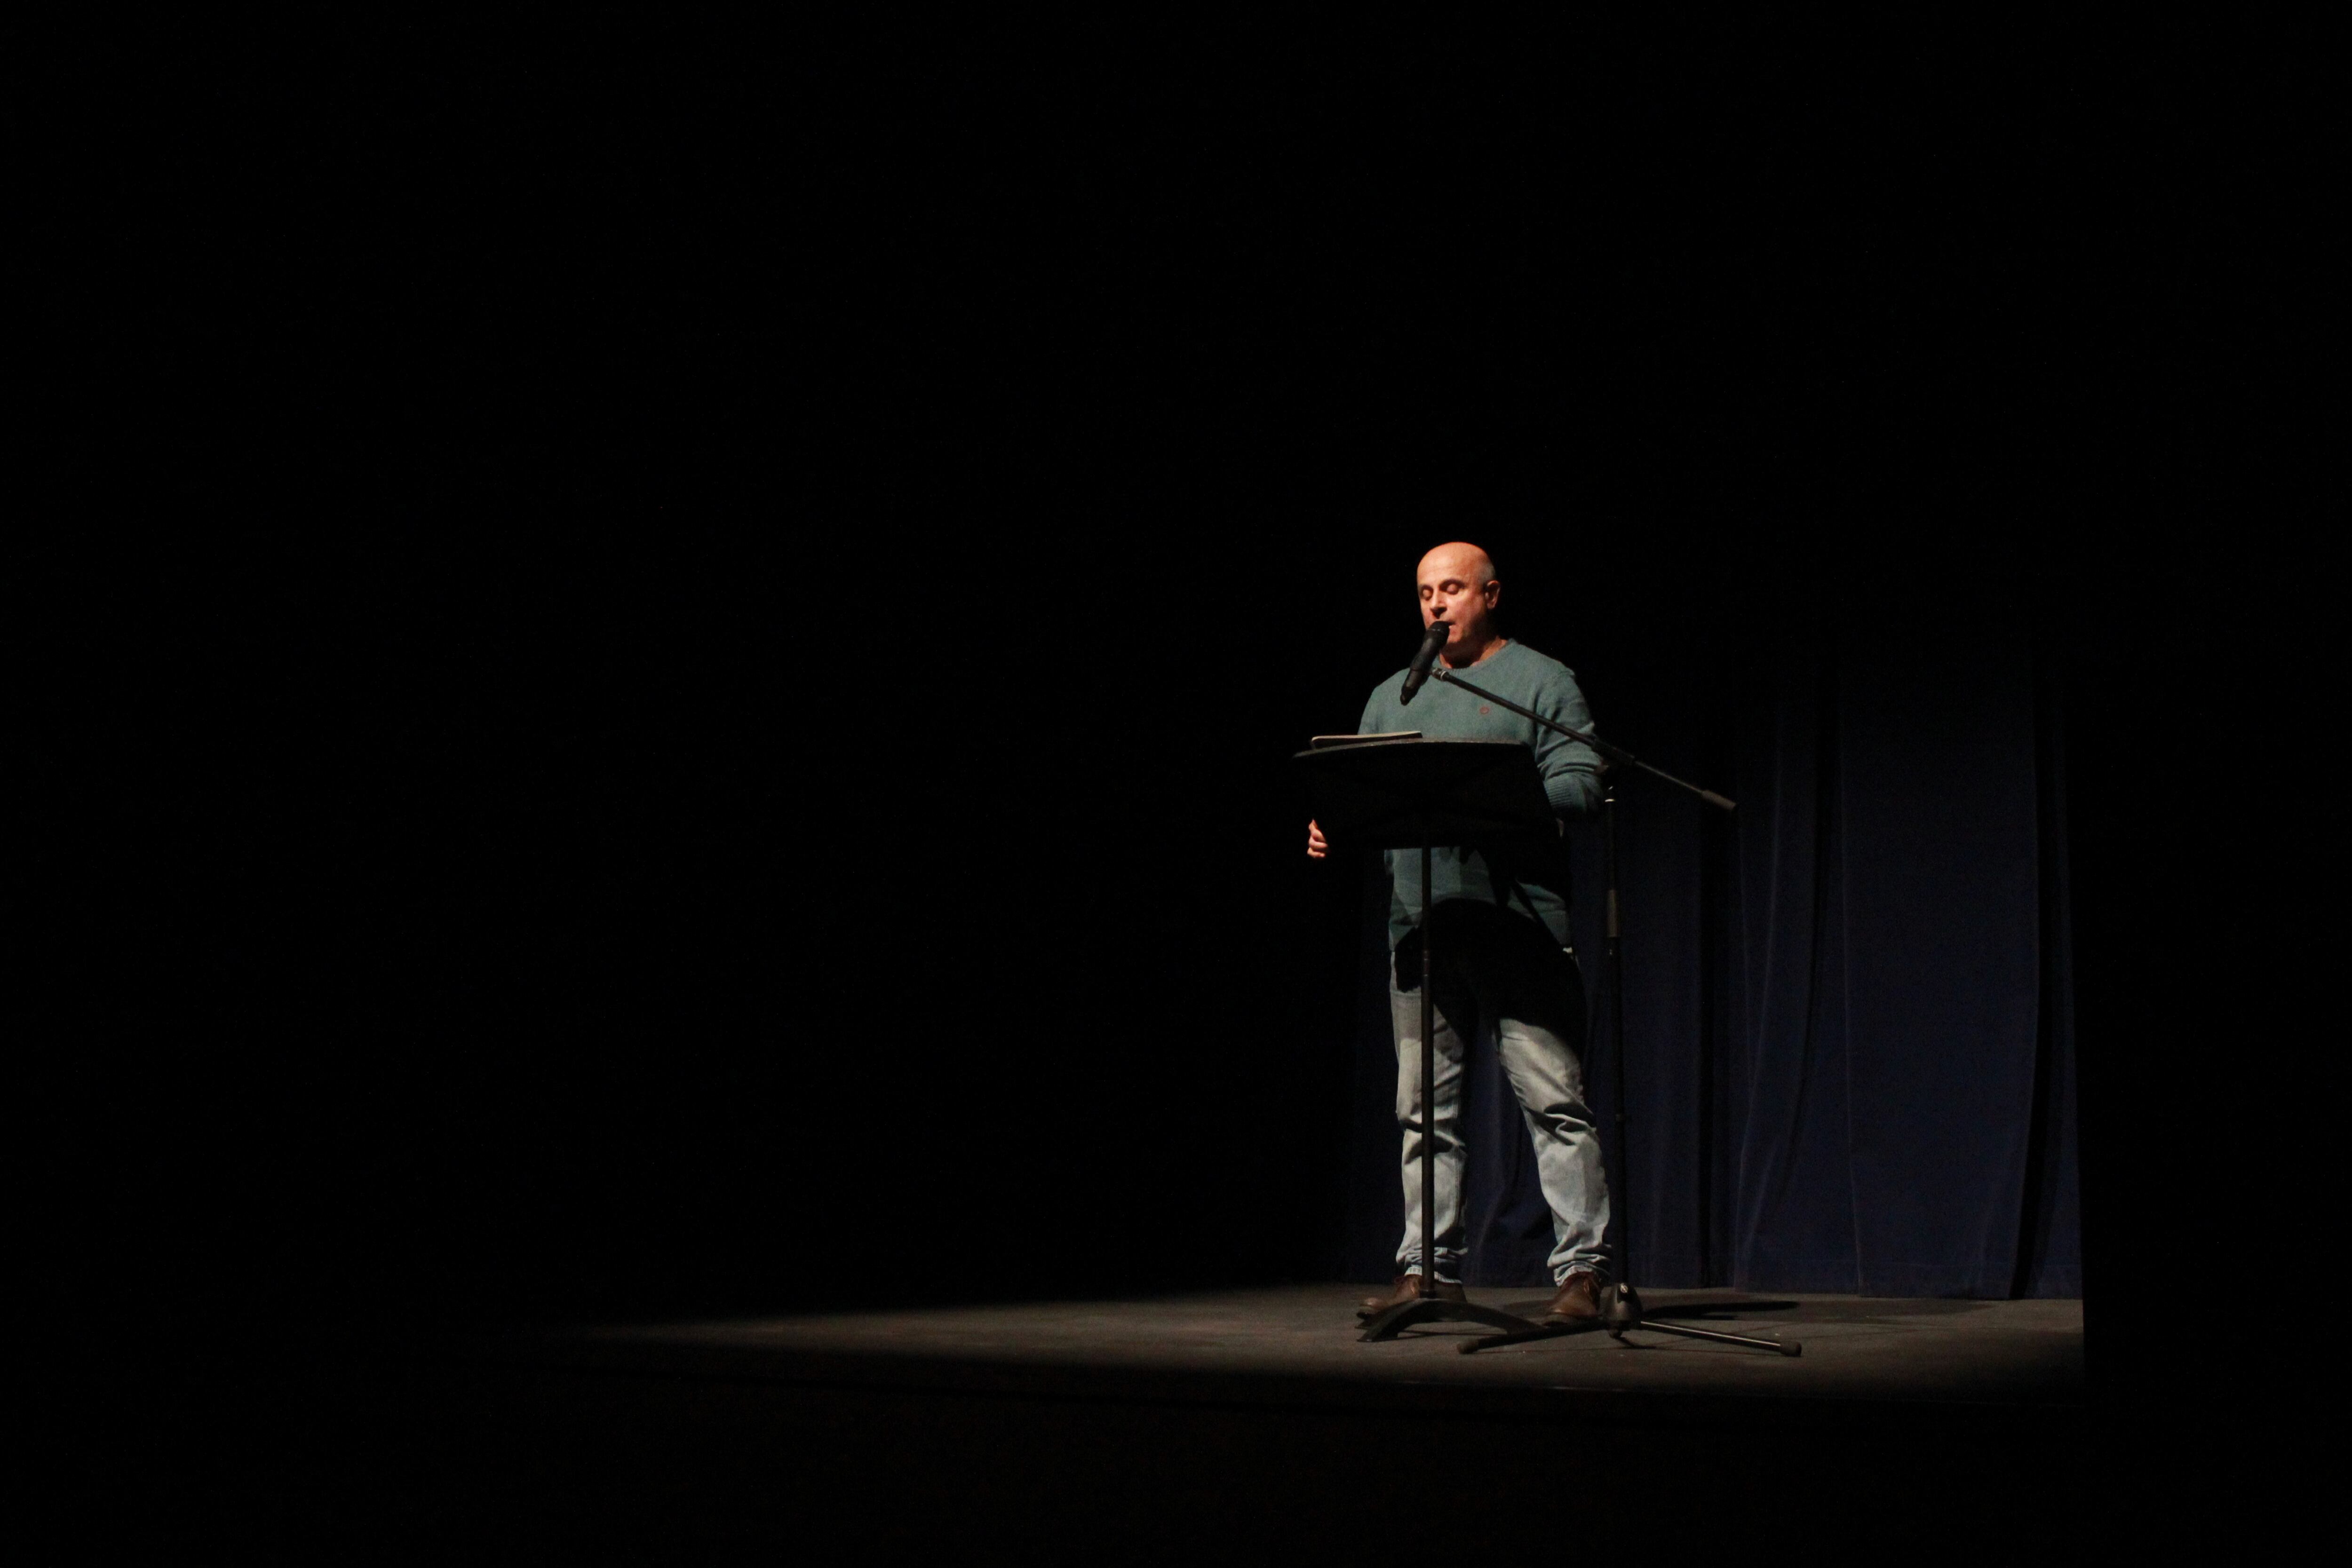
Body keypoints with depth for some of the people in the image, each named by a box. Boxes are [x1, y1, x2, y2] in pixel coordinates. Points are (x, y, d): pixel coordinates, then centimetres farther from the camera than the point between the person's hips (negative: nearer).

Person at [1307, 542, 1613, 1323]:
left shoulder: (1542, 681, 5)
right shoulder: (1392, 697, 21)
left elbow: (1580, 785, -5)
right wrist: (1334, 825, -2)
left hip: (1518, 926, -5)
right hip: (1419, 927, 5)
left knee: (1554, 1099, -7)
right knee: (1424, 1108, 6)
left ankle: (1582, 1268, -4)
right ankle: (1428, 1268, 12)